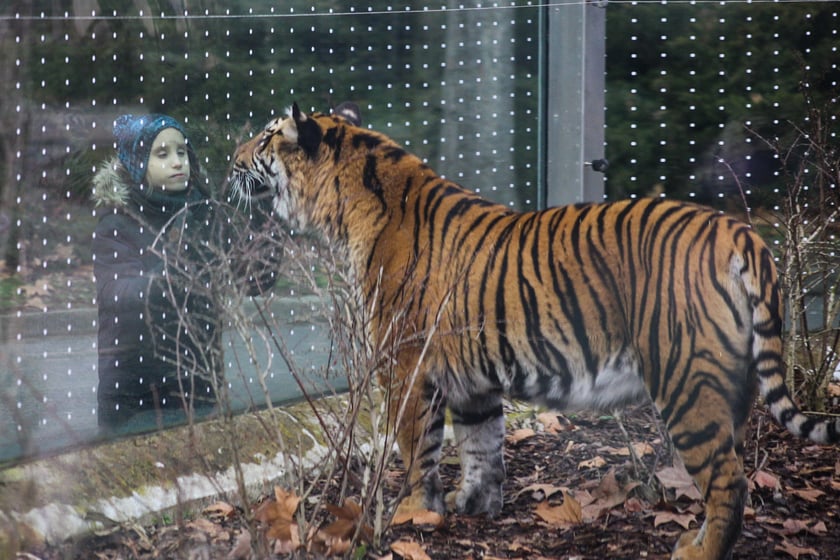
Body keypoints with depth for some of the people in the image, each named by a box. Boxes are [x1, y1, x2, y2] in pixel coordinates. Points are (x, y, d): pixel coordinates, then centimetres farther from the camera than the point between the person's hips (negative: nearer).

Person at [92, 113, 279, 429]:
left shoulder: (206, 216, 3)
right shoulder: (114, 222, -6)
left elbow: (255, 280, -2)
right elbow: (117, 295, -20)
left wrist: (264, 224, -15)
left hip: (197, 379, 3)